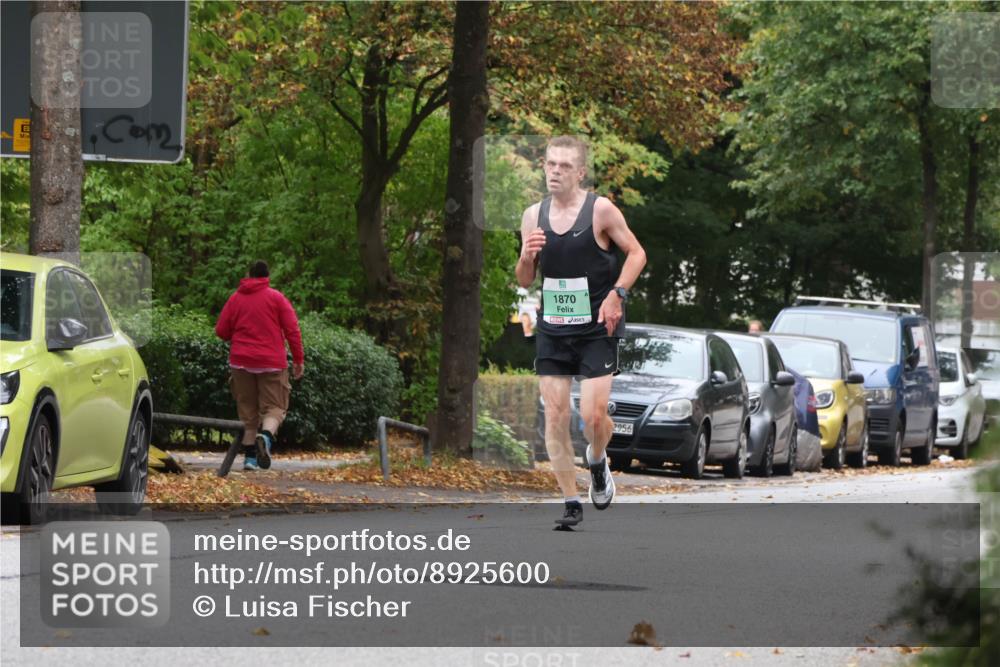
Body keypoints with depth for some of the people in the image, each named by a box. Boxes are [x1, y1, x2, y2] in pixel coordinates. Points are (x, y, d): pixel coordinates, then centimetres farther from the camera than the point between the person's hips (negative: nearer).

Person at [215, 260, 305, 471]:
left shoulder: (235, 299, 7)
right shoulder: (276, 298, 1)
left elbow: (221, 331, 8)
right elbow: (292, 330, -5)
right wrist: (299, 359, -1)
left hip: (241, 361, 2)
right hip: (272, 363, -2)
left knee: (247, 410, 10)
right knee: (274, 407, 1)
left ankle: (250, 456, 4)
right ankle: (266, 435, -29)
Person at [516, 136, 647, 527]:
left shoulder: (601, 210, -9)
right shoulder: (533, 216, 4)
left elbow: (636, 253, -1)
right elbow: (524, 281, 10)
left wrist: (617, 294, -15)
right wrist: (527, 258, -12)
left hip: (597, 329, -4)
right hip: (552, 329, 4)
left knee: (593, 415, -11)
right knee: (555, 418, -2)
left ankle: (597, 464, 23)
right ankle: (571, 503, 7)